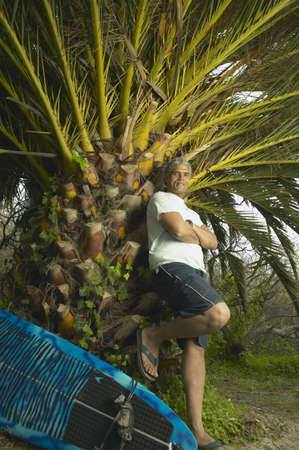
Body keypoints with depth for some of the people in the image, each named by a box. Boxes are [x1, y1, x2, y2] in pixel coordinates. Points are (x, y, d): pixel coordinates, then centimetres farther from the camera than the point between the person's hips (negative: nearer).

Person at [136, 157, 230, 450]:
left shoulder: (192, 214, 35)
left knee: (195, 347, -5)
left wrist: (192, 229, 2)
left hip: (195, 277, 8)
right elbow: (178, 230, -9)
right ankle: (153, 336, -12)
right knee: (219, 314, -29)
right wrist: (197, 236, 11)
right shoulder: (161, 199, 10)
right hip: (171, 268, -7)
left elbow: (212, 242, 19)